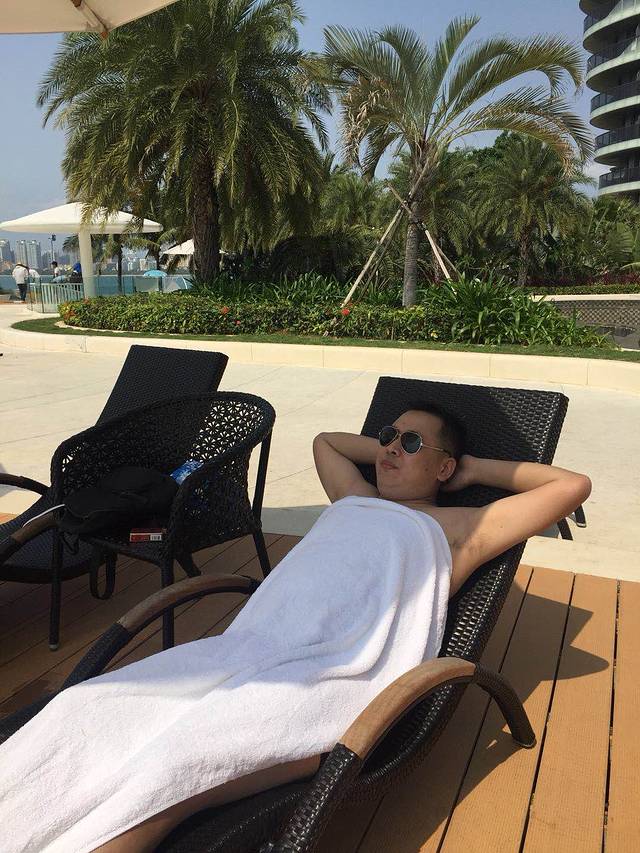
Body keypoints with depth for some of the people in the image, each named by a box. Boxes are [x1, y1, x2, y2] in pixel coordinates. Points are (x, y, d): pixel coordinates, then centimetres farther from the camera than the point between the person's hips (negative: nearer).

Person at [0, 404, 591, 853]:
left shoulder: (460, 526, 17)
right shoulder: (355, 497, 30)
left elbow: (573, 486, 17)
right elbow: (325, 440, 49)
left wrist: (477, 467, 23)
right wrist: (389, 448, 38)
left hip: (338, 677, -5)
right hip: (245, 650, 6)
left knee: (165, 765, -31)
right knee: (80, 710, -19)